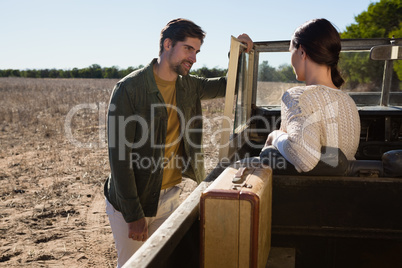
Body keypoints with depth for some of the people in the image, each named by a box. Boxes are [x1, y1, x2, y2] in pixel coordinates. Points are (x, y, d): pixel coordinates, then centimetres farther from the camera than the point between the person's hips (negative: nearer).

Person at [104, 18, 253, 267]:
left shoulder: (188, 86, 2)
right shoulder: (129, 88, -18)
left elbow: (228, 85, 19)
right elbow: (119, 155, -19)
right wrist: (133, 215, -19)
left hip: (170, 196, 5)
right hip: (131, 200, -5)